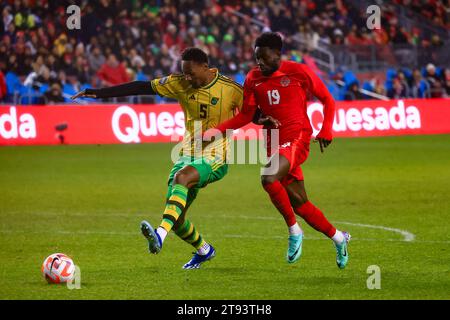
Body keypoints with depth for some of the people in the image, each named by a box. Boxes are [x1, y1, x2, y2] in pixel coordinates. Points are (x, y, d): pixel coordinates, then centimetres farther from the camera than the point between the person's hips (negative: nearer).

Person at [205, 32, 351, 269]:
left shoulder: (298, 72, -4)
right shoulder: (253, 79, 7)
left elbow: (327, 99, 4)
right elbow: (246, 116, 10)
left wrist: (326, 130, -7)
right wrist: (218, 131, -4)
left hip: (297, 137, -5)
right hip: (274, 142, 6)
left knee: (268, 178, -30)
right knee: (299, 204, 8)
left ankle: (294, 231, -13)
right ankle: (338, 238, 28)